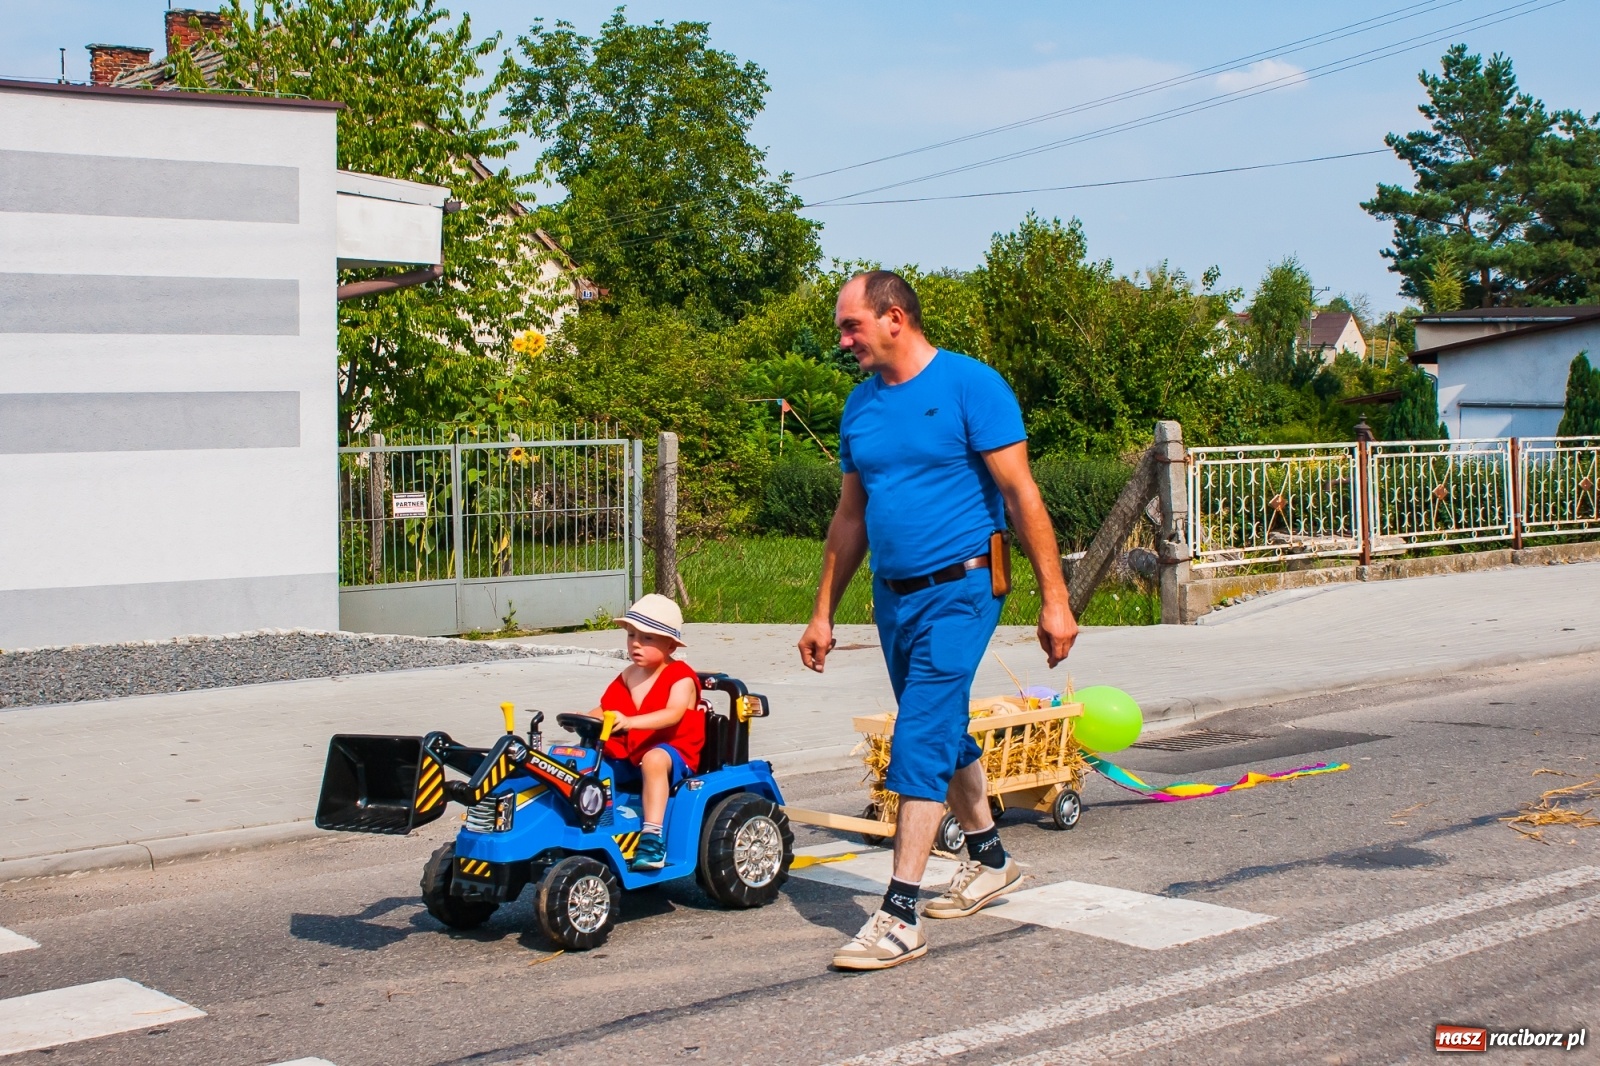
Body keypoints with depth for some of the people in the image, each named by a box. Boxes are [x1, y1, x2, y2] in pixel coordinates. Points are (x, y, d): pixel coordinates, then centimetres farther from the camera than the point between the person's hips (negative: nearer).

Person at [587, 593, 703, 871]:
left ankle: (652, 837, -43)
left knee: (654, 759, -40)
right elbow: (605, 708, 10)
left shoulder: (681, 678, -8)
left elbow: (673, 713, -27)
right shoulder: (628, 676, 12)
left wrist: (629, 721, -42)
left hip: (672, 752, -7)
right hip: (628, 756, 7)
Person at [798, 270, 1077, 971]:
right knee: (943, 733, 19)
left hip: (958, 590, -7)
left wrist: (1053, 598, -14)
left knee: (919, 741, -12)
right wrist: (823, 614, 16)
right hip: (893, 595, 7)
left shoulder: (971, 386, -11)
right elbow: (850, 516, 16)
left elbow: (1021, 495, -12)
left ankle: (900, 917, -9)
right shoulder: (860, 405, 9)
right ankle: (989, 861, 39)